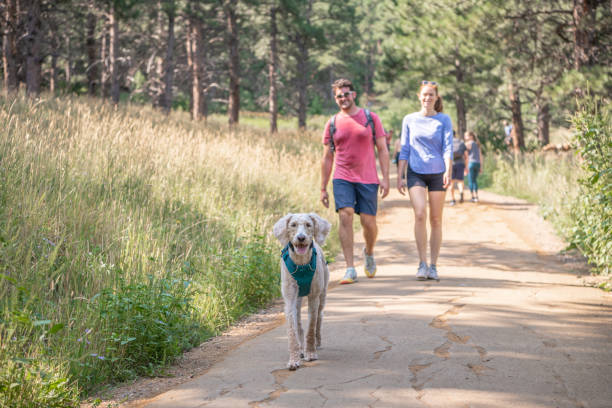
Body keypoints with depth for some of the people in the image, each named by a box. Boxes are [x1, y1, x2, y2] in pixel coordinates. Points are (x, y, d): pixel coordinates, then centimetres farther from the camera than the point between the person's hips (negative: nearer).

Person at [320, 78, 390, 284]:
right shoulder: (332, 123, 7)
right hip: (342, 178, 0)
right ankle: (350, 269, -14)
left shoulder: (371, 118, 4)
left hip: (368, 179, 0)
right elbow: (327, 157, 11)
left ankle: (369, 252, 34)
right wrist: (323, 188, 8)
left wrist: (385, 178, -5)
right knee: (345, 216, -16)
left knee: (368, 222, 0)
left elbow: (383, 150, 4)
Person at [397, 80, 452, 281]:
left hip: (437, 173, 0)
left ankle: (433, 266, 10)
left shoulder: (444, 120, 4)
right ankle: (422, 264, -10)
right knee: (420, 215, -17)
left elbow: (448, 148, -3)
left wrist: (448, 171, -17)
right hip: (416, 173, 0)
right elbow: (404, 150, 10)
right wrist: (399, 176, 5)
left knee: (436, 220, 2)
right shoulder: (409, 120, 8)